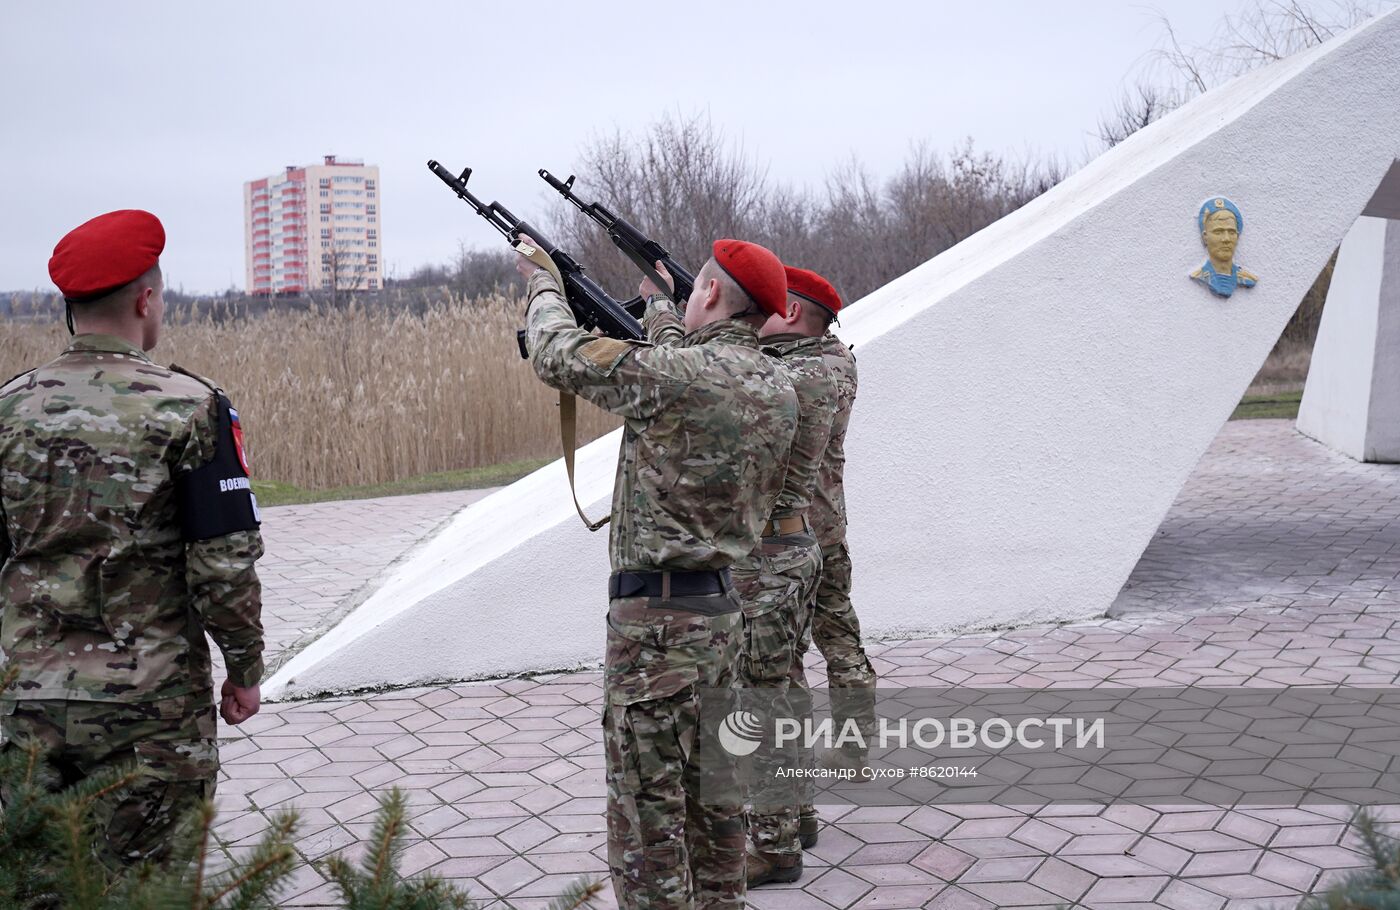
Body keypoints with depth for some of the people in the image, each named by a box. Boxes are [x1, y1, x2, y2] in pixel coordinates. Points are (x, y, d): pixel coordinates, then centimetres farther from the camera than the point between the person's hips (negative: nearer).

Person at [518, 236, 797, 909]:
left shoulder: (675, 373, -19)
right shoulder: (779, 391, 5)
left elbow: (558, 356, -7)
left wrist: (543, 284, 11)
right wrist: (660, 311, 31)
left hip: (656, 615, -8)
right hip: (722, 608, 9)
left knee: (647, 806, 1)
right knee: (711, 788, 20)